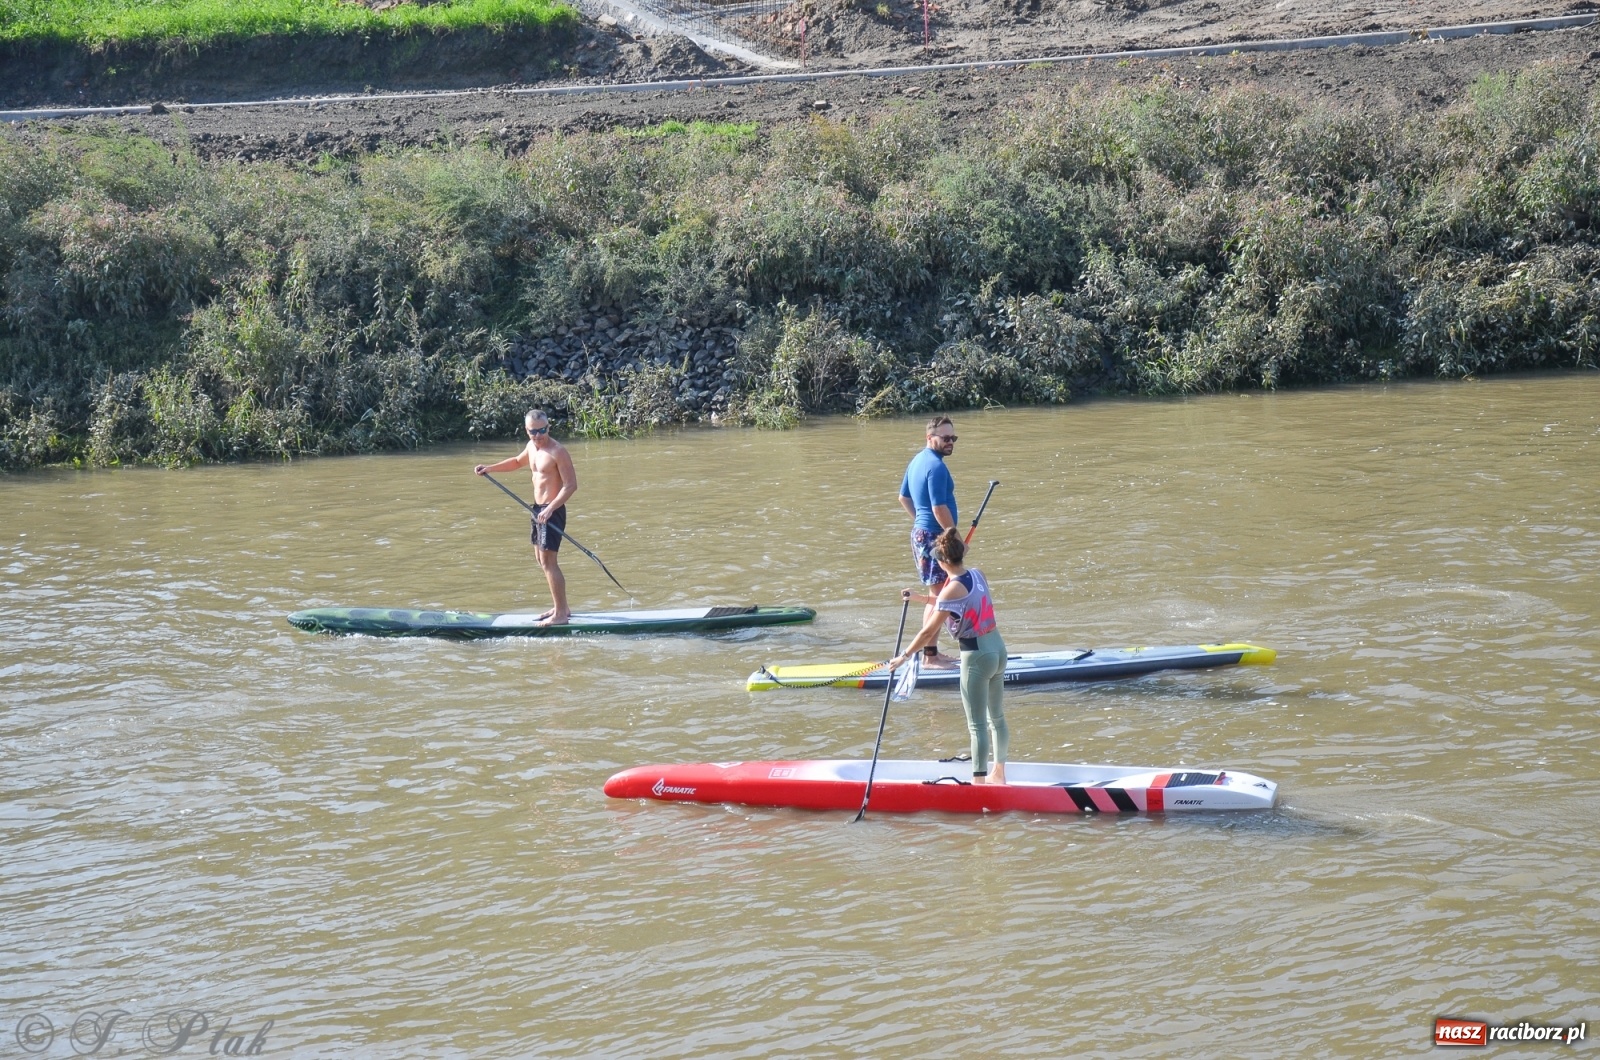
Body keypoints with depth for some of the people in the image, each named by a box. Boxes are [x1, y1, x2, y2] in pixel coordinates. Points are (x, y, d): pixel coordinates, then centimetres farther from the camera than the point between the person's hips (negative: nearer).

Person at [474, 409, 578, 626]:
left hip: (552, 511, -10)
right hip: (538, 509, 10)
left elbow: (571, 485, -21)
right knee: (541, 558, 15)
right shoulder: (531, 447, 9)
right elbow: (517, 462, 32)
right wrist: (490, 468, 24)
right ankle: (560, 607, 24)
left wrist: (550, 508, -29)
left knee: (548, 561, -11)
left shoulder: (557, 451, -18)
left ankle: (560, 614, -9)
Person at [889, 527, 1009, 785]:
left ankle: (979, 781, -4)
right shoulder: (978, 574, 4)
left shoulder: (953, 589, -18)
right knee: (996, 716, 20)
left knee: (977, 724, -4)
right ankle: (998, 773, 32)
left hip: (976, 656, -8)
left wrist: (904, 656, -7)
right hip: (998, 648, 8)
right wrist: (921, 598, 26)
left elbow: (928, 631, -16)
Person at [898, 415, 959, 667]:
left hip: (920, 532, 10)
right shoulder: (936, 467, -19)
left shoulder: (917, 461, 13)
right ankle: (930, 656, -3)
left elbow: (904, 498, 22)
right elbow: (939, 508, -23)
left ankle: (930, 652, 23)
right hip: (934, 537, -10)